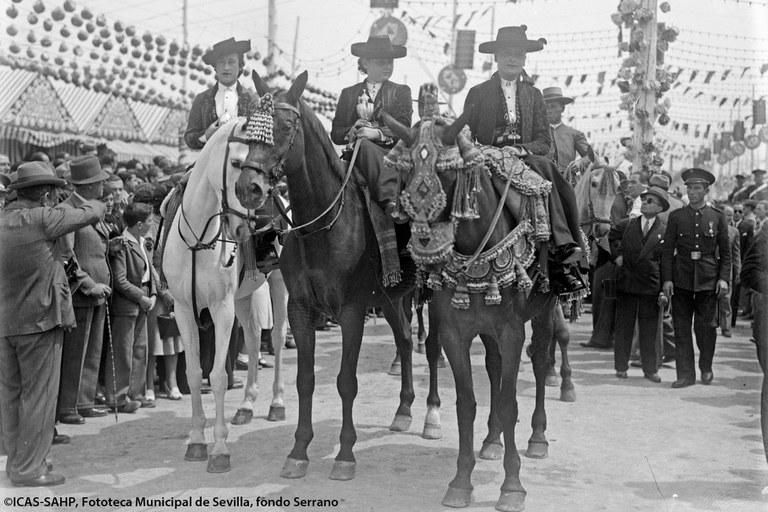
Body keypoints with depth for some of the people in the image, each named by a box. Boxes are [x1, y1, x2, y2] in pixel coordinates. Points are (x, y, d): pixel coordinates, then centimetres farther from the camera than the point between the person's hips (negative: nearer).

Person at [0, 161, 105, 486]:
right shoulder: (42, 218, -12)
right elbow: (89, 215, -4)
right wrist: (95, 205, 18)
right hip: (39, 317, -8)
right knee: (38, 394, 0)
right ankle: (28, 468, 4)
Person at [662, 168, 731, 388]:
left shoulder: (717, 217, 6)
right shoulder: (676, 216, 6)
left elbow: (725, 252, 7)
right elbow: (668, 250, 4)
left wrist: (724, 278, -4)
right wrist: (667, 278, -3)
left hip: (708, 279, -1)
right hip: (681, 279, 1)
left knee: (705, 325, 1)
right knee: (681, 327, 1)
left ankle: (706, 368, 24)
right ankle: (685, 374, 8)